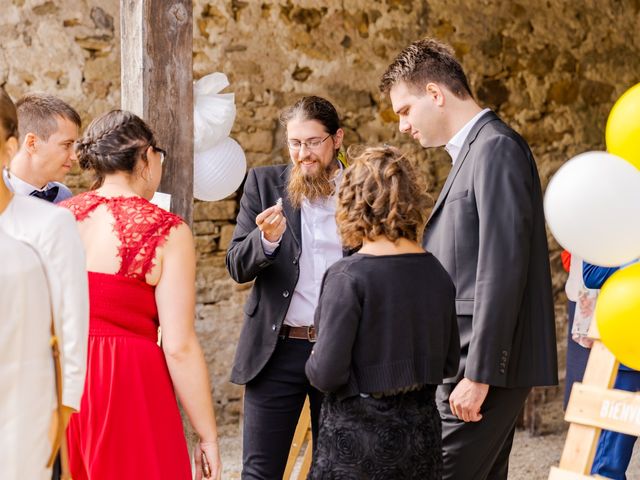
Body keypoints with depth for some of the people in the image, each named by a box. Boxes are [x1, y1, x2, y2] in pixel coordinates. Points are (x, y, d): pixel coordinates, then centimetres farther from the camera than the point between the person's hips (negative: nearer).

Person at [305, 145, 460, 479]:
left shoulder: (348, 276, -16)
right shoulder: (436, 273, 2)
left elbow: (327, 373, -18)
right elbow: (448, 363, 11)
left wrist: (313, 365, 3)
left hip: (359, 436, -6)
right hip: (421, 428, 6)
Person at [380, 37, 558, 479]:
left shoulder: (495, 148, -12)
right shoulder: (474, 149, 17)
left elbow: (502, 269, -20)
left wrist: (478, 374, -21)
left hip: (486, 361, -10)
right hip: (475, 362, 10)